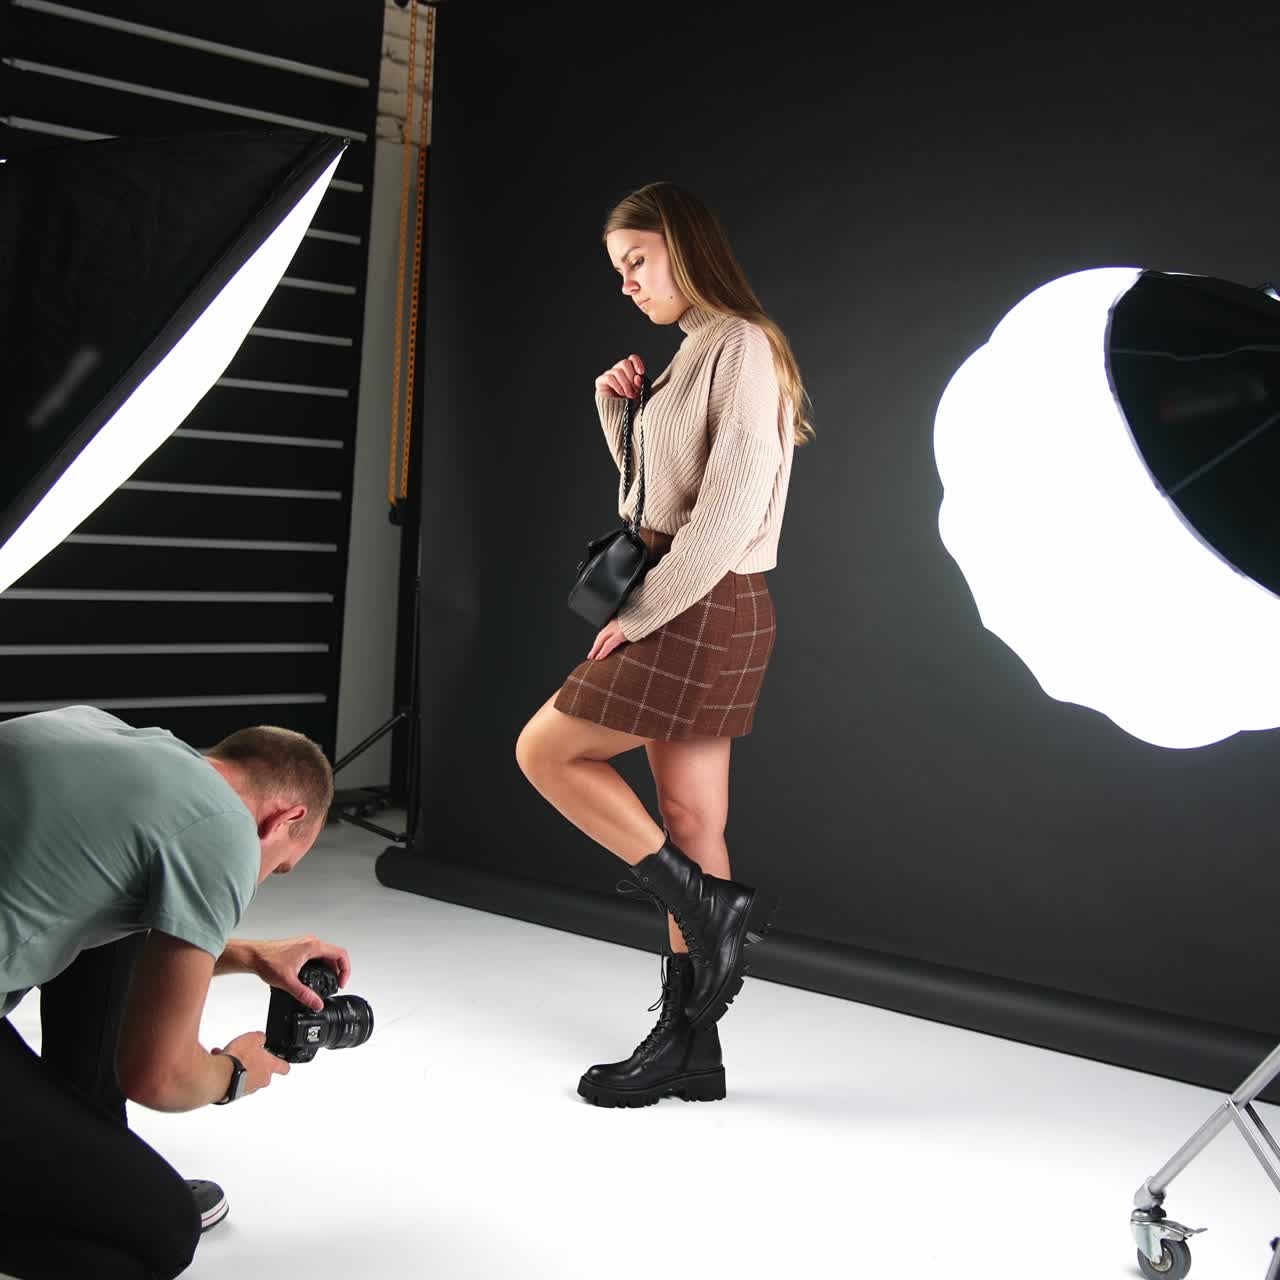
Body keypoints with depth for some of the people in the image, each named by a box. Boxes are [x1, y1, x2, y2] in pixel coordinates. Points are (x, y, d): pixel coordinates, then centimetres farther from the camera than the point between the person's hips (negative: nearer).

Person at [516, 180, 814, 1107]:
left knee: (545, 749, -3)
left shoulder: (742, 346, -11)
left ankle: (711, 906, 0)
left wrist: (643, 612, -16)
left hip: (706, 611, -9)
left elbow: (733, 505, -20)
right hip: (687, 613, 9)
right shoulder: (695, 354, 18)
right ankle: (689, 1046, 13)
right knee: (688, 820, 8)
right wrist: (617, 415, 9)